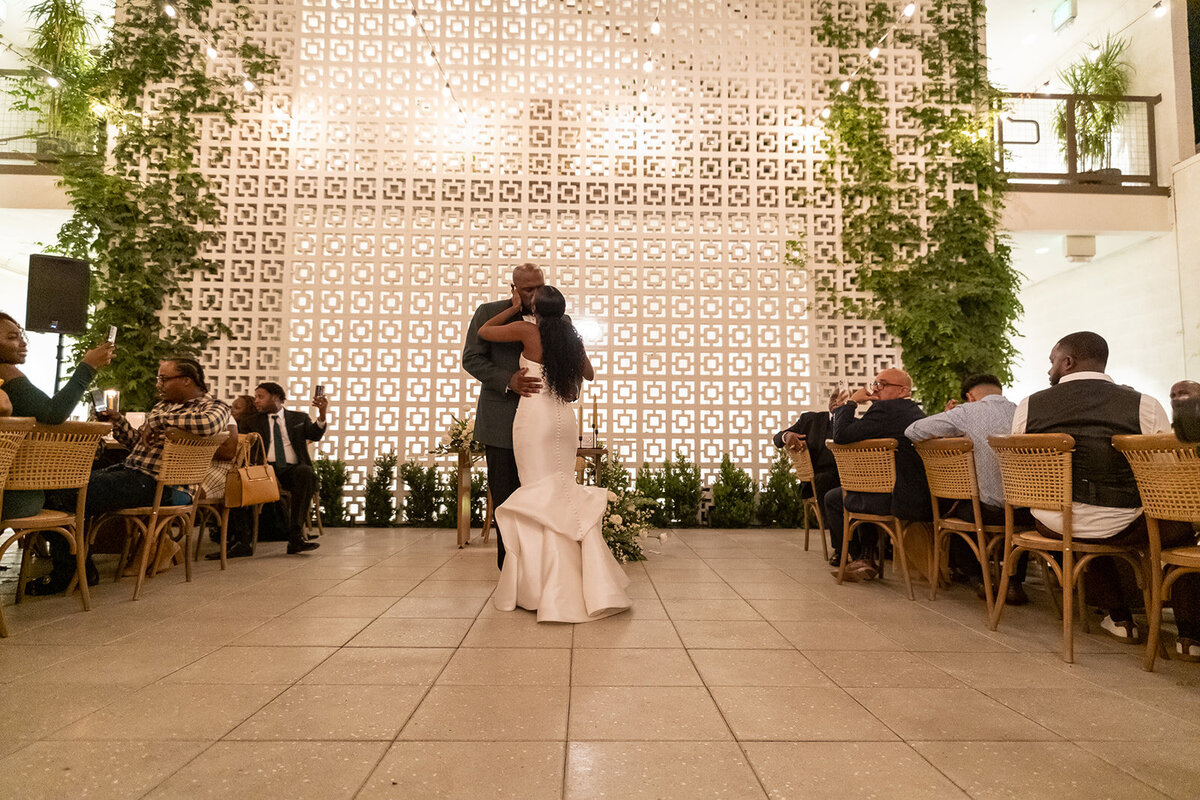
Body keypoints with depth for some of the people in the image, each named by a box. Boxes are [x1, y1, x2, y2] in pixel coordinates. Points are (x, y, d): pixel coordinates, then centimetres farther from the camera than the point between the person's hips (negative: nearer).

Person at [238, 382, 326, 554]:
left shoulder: (299, 418, 19)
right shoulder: (251, 421, 23)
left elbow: (315, 434, 1)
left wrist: (322, 413, -18)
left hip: (292, 470, 0)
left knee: (306, 472, -35)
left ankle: (295, 537, -38)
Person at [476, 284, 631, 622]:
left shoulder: (528, 331, -6)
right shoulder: (572, 337, 8)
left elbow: (482, 332, 5)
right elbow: (588, 374, 22)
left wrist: (514, 308, 10)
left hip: (534, 415, -5)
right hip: (564, 417, 5)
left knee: (539, 494, -1)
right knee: (564, 492, 11)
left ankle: (547, 585, 1)